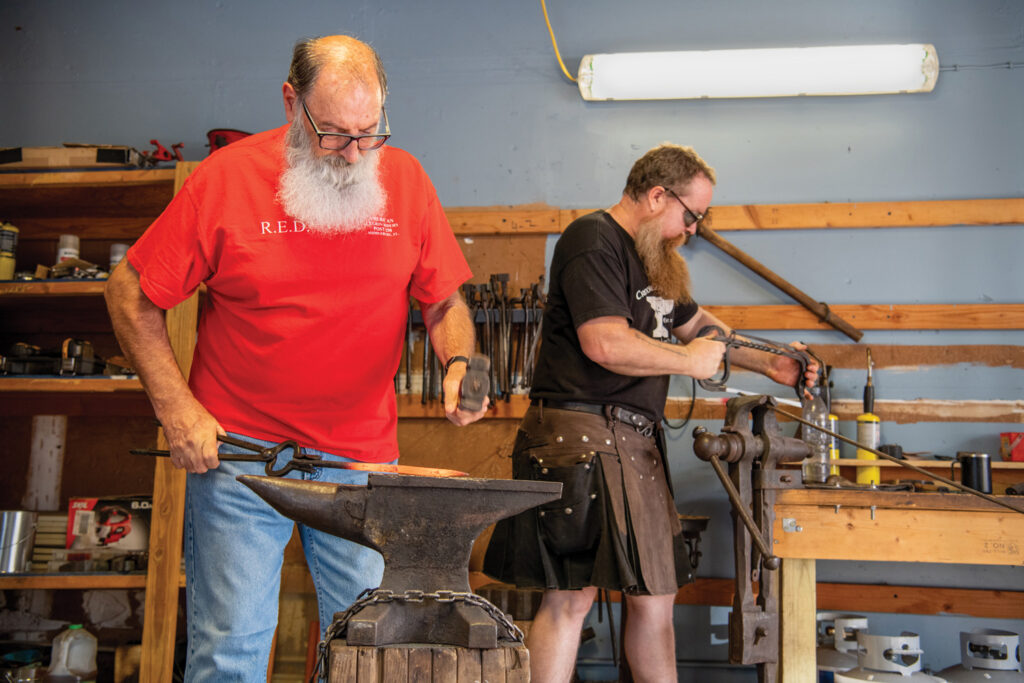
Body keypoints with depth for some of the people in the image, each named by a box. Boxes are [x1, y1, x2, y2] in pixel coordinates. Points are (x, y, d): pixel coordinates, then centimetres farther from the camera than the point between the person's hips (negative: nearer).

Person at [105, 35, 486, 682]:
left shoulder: (405, 177, 1)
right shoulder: (227, 176, -6)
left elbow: (445, 301, 10)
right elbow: (130, 294, 1)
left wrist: (458, 363, -11)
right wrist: (177, 407, -7)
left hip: (364, 458, 2)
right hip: (236, 455, -2)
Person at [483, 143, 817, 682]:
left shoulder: (657, 259, 22)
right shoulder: (593, 239, -10)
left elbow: (698, 324, 35)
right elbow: (606, 344, -21)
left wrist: (768, 364, 24)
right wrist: (690, 361, -8)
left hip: (636, 442, 10)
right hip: (580, 433, -10)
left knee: (655, 596, 13)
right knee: (571, 597, -10)